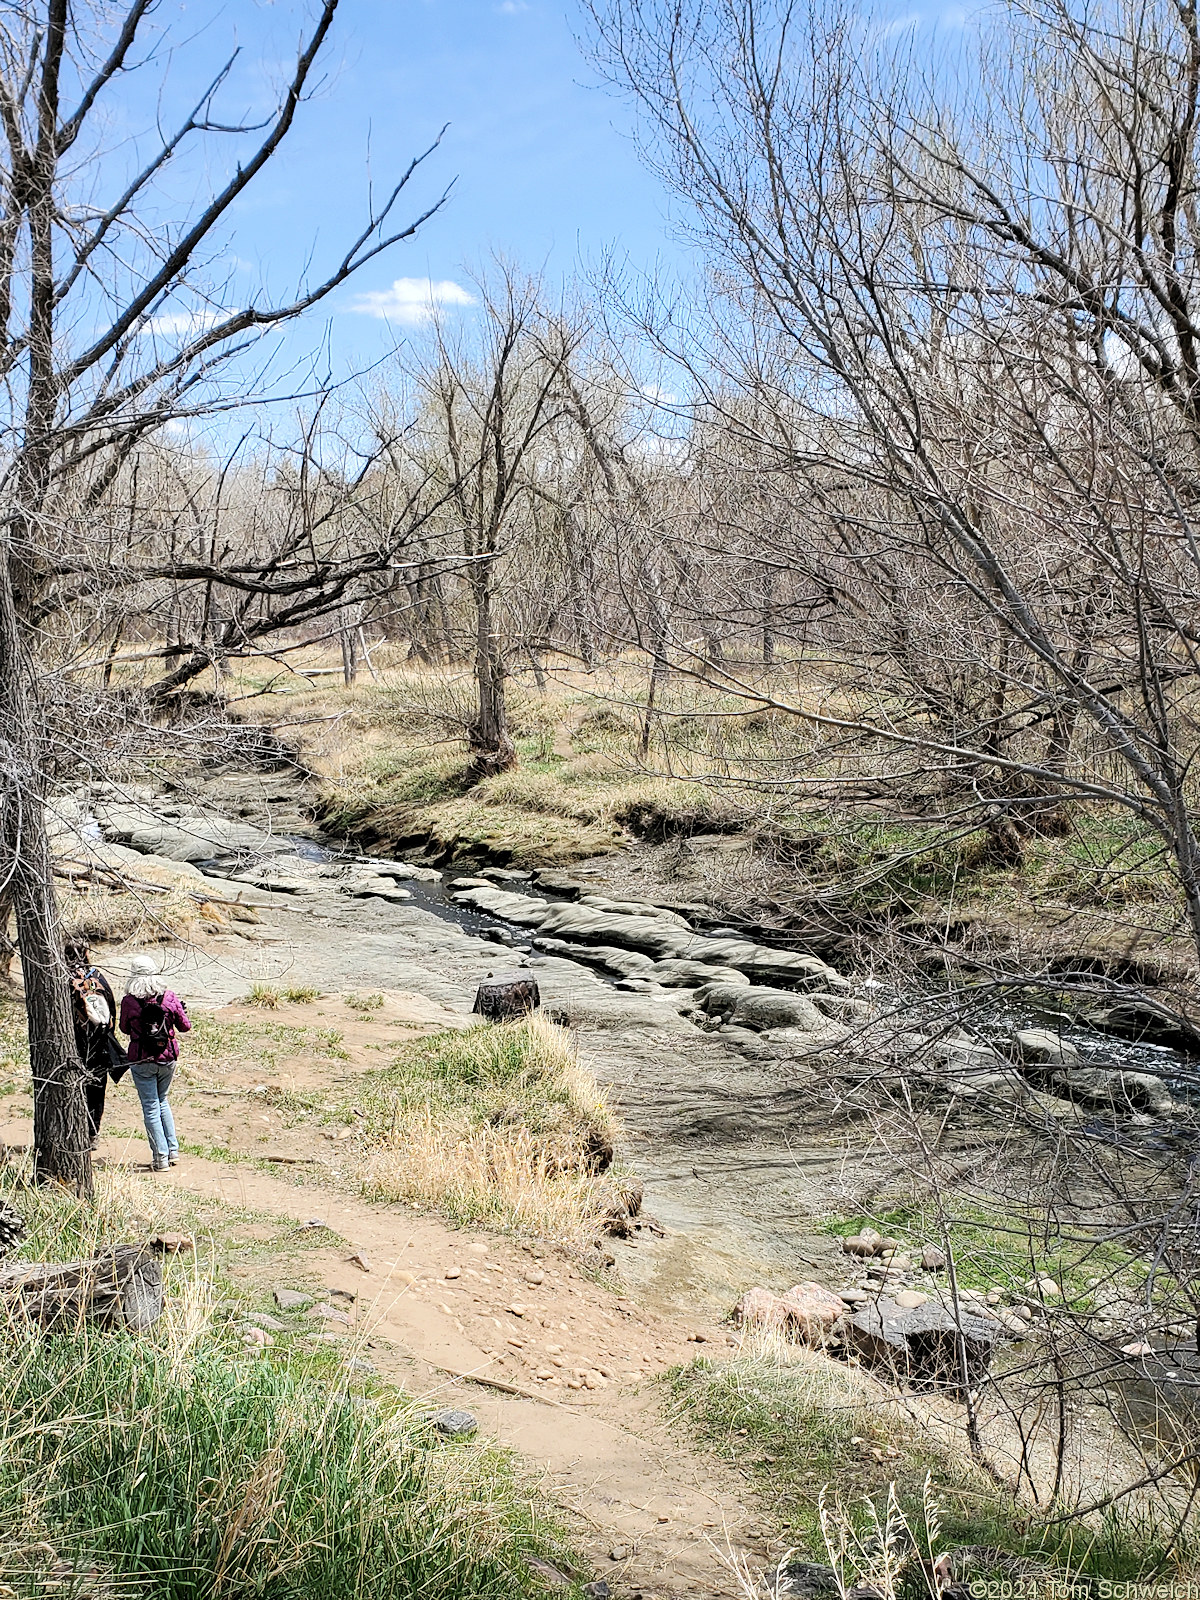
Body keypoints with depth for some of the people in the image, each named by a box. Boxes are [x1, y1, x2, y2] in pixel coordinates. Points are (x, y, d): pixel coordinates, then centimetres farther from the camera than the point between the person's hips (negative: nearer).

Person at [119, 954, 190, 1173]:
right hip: (168, 1057, 3)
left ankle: (161, 1158, 5)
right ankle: (172, 1150, 20)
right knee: (162, 1101, 22)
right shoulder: (170, 997, -6)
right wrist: (182, 1011, 23)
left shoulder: (129, 1001, -12)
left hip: (142, 1061, -3)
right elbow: (184, 1027, 3)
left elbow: (125, 1029, 4)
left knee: (151, 1107, 5)